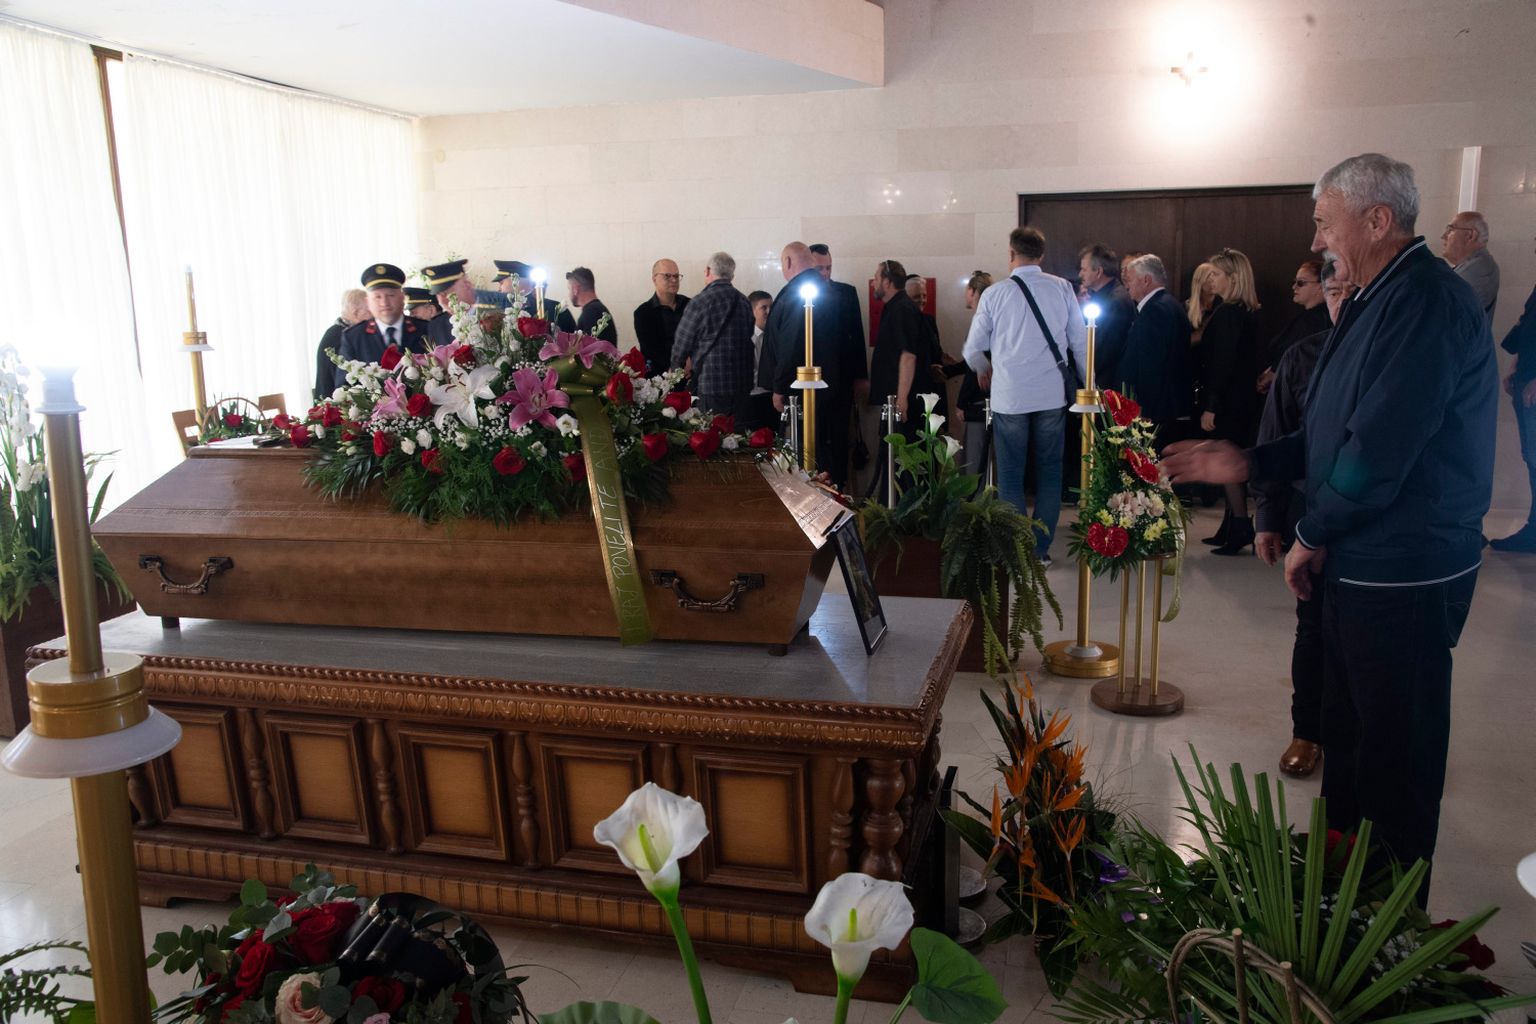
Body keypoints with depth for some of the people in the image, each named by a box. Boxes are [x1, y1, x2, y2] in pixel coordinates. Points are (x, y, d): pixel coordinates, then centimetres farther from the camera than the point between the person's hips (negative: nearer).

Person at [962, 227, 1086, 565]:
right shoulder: (1062, 289, 0)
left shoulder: (994, 294, -4)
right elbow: (1080, 342, 2)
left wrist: (985, 370, 25)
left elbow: (972, 350, 3)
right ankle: (1041, 548, 16)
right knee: (1049, 473, 12)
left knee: (1011, 476, 8)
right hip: (1052, 395, 2)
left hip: (1009, 396, -1)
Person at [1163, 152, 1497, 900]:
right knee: (1346, 728, 22)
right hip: (1359, 565, 10)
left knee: (1395, 751, 4)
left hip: (1403, 576, -10)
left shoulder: (1426, 302, -21)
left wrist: (1312, 535, -13)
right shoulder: (1377, 301, 14)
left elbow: (1380, 448, -26)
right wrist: (1247, 464, 6)